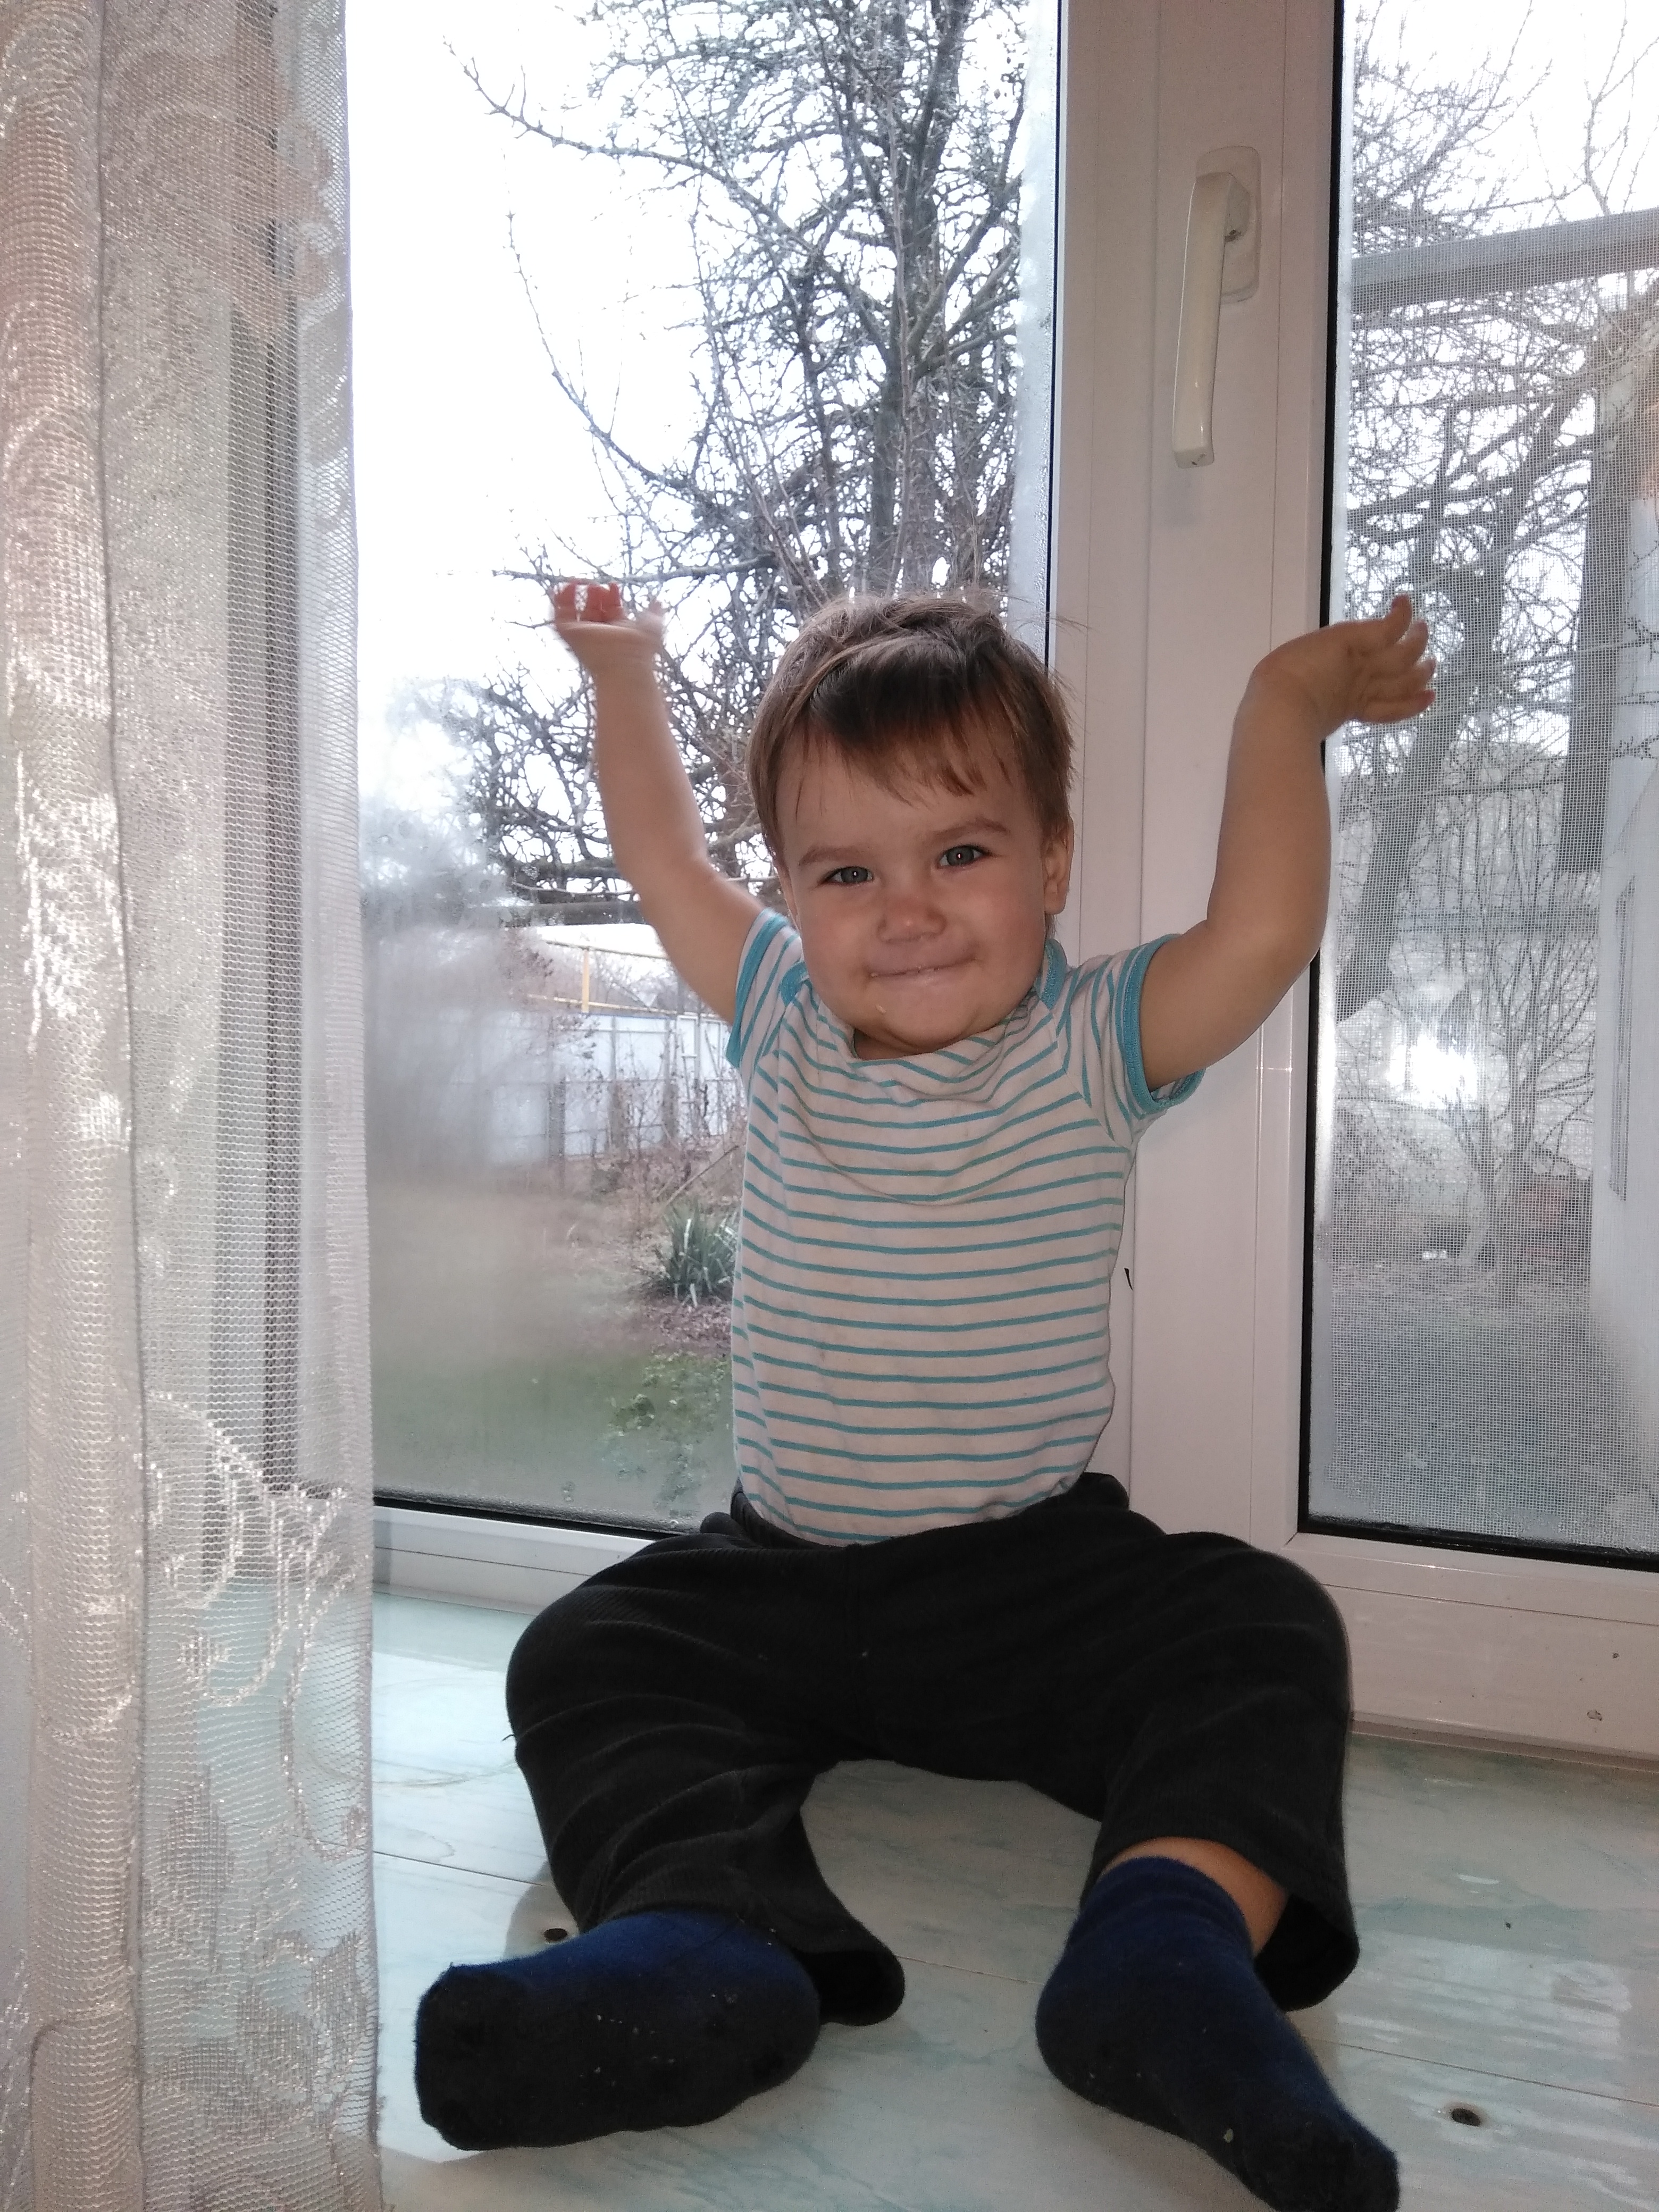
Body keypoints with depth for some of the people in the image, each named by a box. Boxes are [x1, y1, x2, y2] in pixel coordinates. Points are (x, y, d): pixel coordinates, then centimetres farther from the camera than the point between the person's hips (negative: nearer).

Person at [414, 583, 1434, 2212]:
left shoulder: (1093, 1049, -8)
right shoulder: (783, 1023, 2)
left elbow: (1264, 930, -24)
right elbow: (664, 860, 14)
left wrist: (1285, 703, -13)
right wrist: (620, 673, 20)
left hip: (1040, 1573, -2)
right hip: (781, 1576, 3)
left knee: (1262, 1632, -24)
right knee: (580, 1657, -15)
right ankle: (711, 1935, -32)